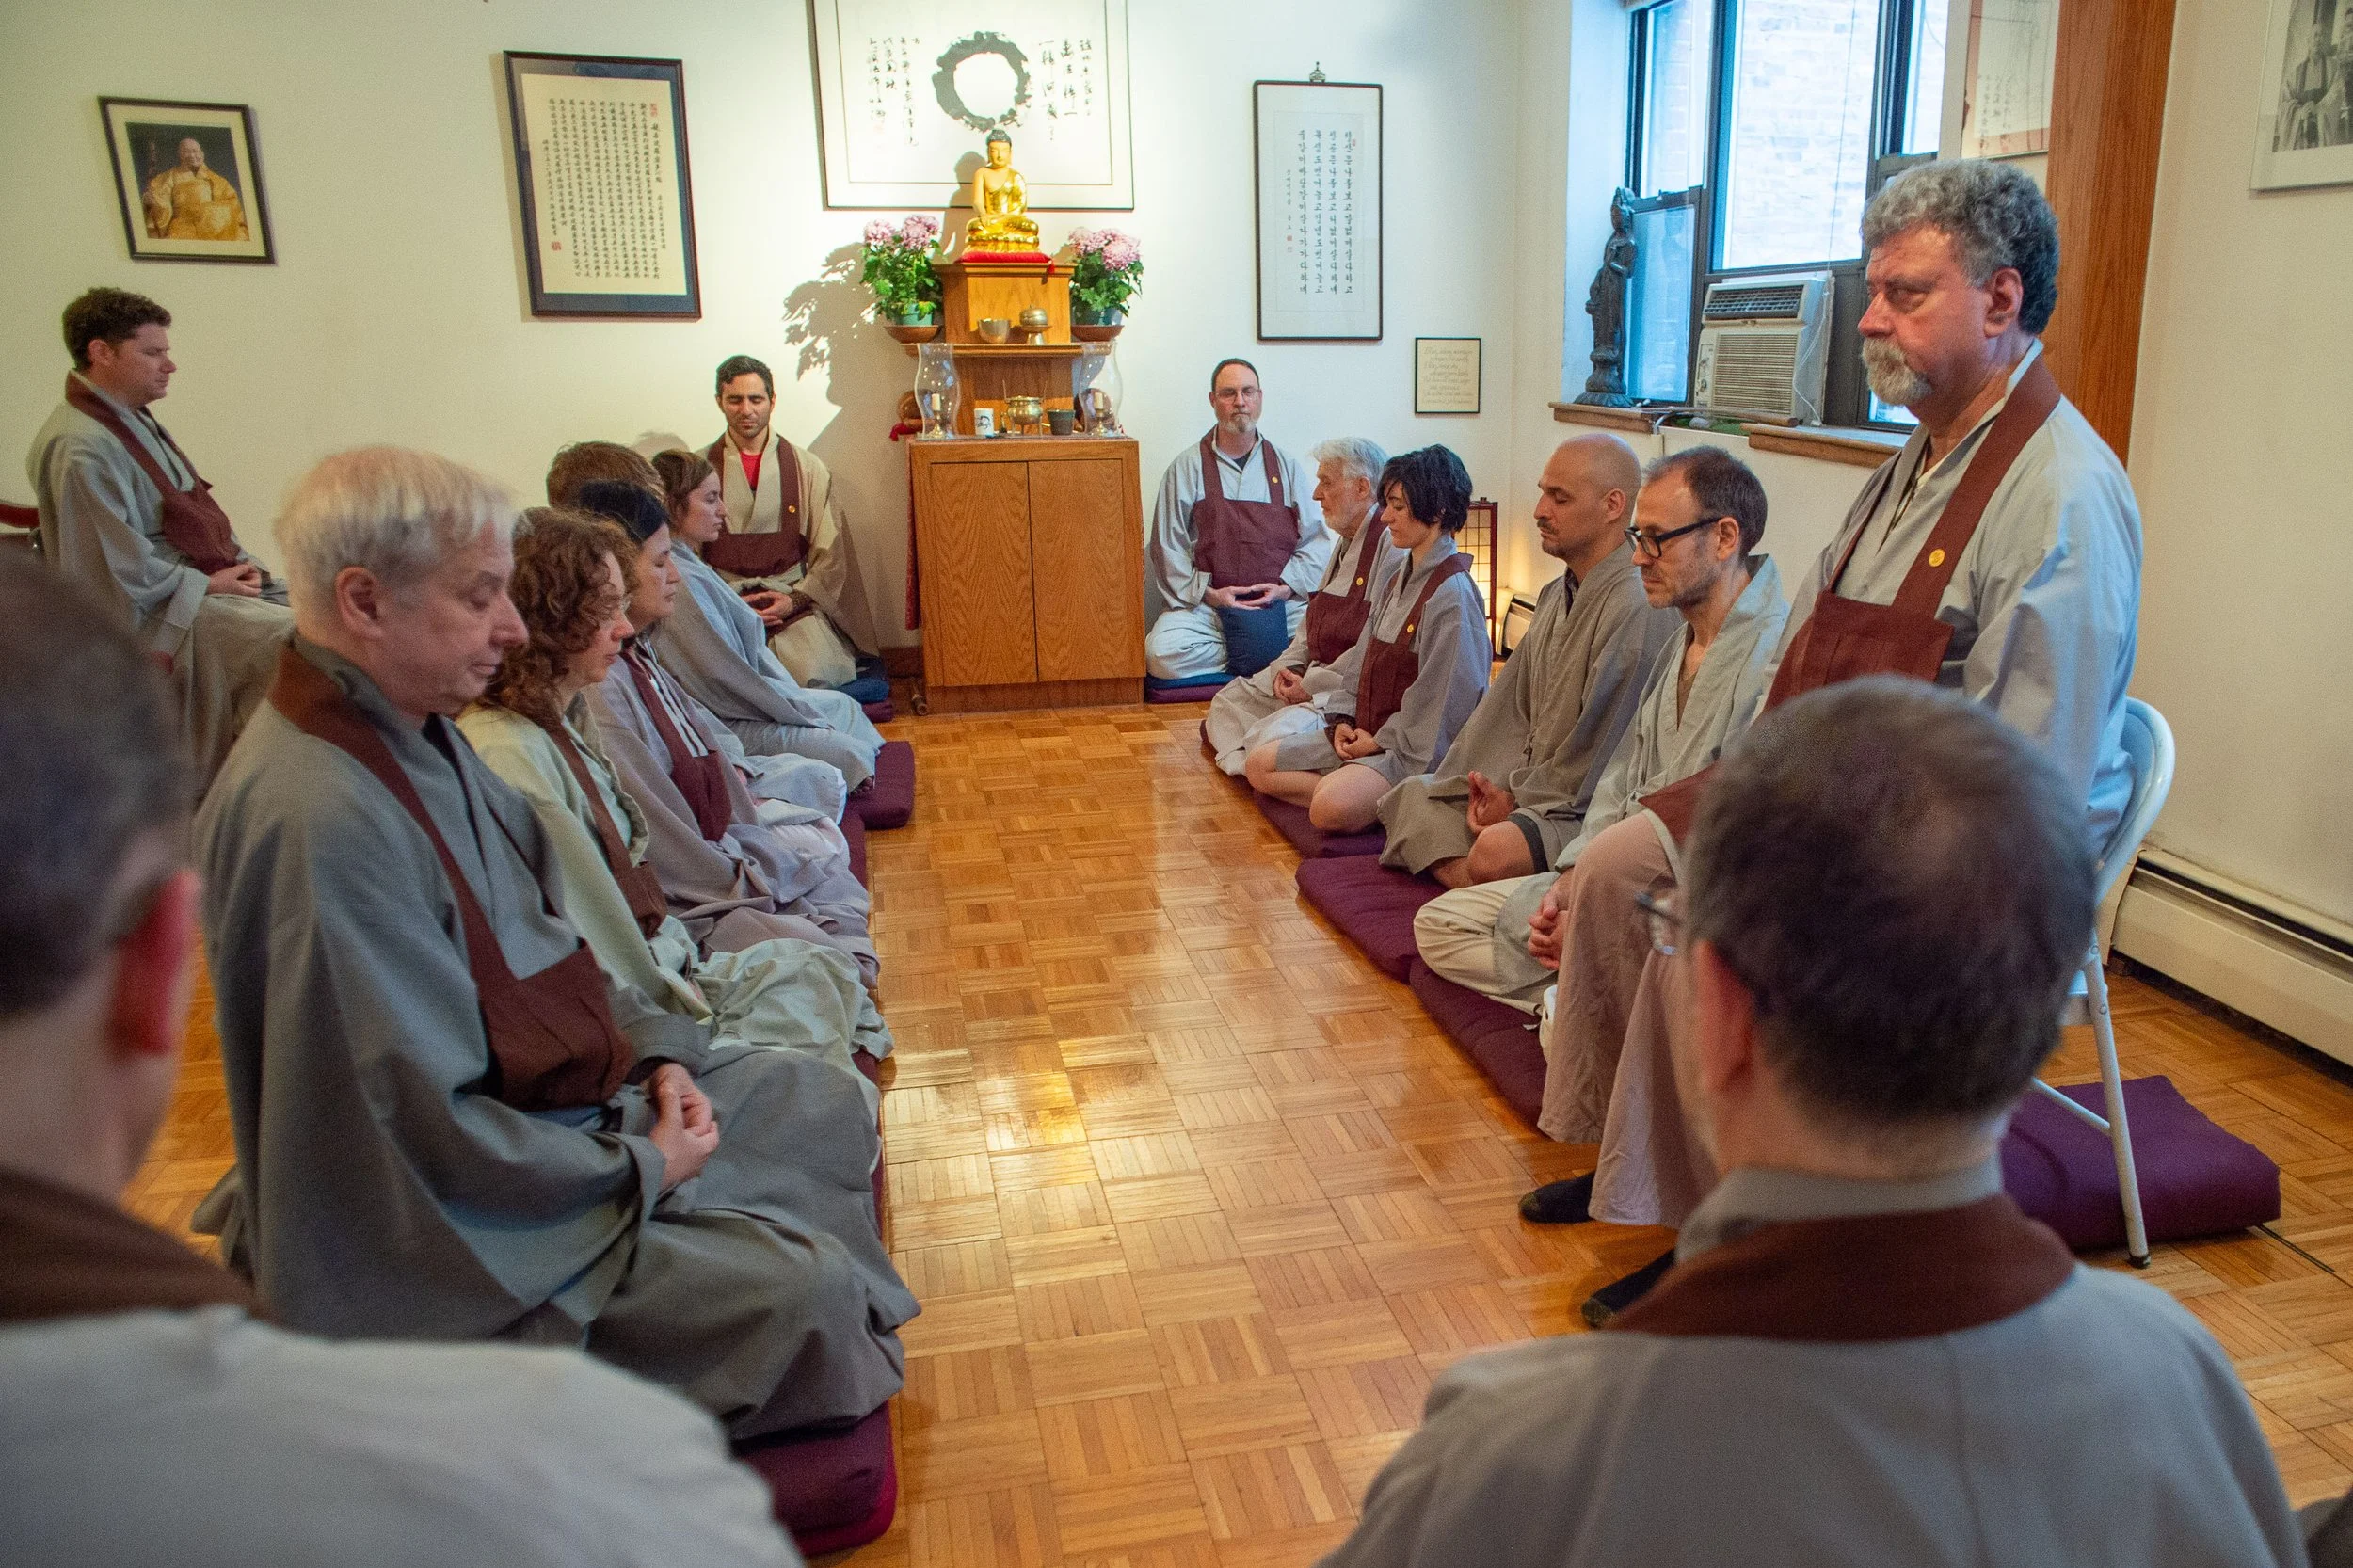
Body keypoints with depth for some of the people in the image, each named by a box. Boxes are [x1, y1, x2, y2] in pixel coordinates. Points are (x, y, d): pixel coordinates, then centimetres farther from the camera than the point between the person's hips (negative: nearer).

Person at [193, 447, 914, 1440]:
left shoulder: (416, 729, 1)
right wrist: (636, 1169, -17)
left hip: (554, 1091, 10)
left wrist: (657, 1047, 1)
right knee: (802, 1289, -16)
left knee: (824, 1104, 14)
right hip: (468, 1220, -10)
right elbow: (427, 1128, -29)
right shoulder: (321, 817, -31)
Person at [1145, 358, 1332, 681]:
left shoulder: (1285, 465, 14)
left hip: (1282, 603, 0)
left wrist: (1286, 587, -7)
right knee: (1162, 655, -30)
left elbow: (1316, 539, 10)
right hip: (1205, 606, 0)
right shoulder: (1187, 469, 8)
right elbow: (1168, 548, 3)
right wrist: (1208, 593, -10)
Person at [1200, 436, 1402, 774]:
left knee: (1271, 736, -30)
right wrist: (1288, 667, 4)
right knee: (1227, 701, 11)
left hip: (1358, 690, -11)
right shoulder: (1347, 541, 17)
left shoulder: (1392, 543, -18)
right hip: (1314, 675, 11)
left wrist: (1312, 685, -17)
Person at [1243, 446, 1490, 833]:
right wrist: (1343, 719, 3)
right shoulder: (1401, 579, 13)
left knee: (1331, 809, -34)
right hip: (1365, 734, 10)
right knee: (1259, 766, 7)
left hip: (1413, 750, -10)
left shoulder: (1451, 594, -18)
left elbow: (1442, 701, -20)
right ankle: (1351, 794, -6)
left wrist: (1381, 741, -13)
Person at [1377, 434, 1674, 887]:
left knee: (1496, 848, -36)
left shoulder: (1638, 608, -20)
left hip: (1588, 811, -10)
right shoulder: (1557, 594, 13)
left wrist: (1517, 801, -10)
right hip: (1530, 787, 10)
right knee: (1413, 794, 2)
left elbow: (1594, 758, -18)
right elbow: (1514, 709, 14)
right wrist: (1489, 786, 1)